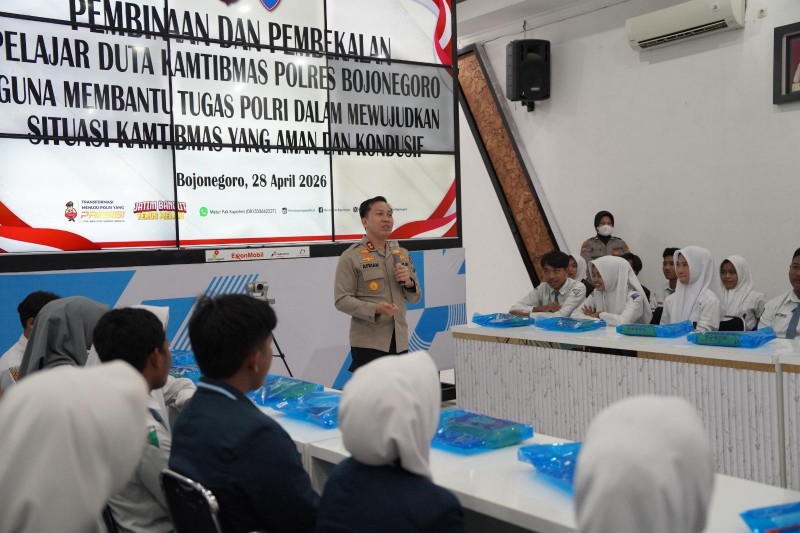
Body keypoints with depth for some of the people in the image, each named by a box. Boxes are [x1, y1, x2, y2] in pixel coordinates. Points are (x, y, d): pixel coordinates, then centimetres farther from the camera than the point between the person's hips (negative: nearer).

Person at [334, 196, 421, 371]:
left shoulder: (402, 254, 14)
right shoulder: (351, 257, -4)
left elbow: (415, 297, 18)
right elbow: (342, 300, -10)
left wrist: (409, 283, -5)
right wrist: (375, 309, -24)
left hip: (399, 341, 6)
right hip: (368, 342, -6)